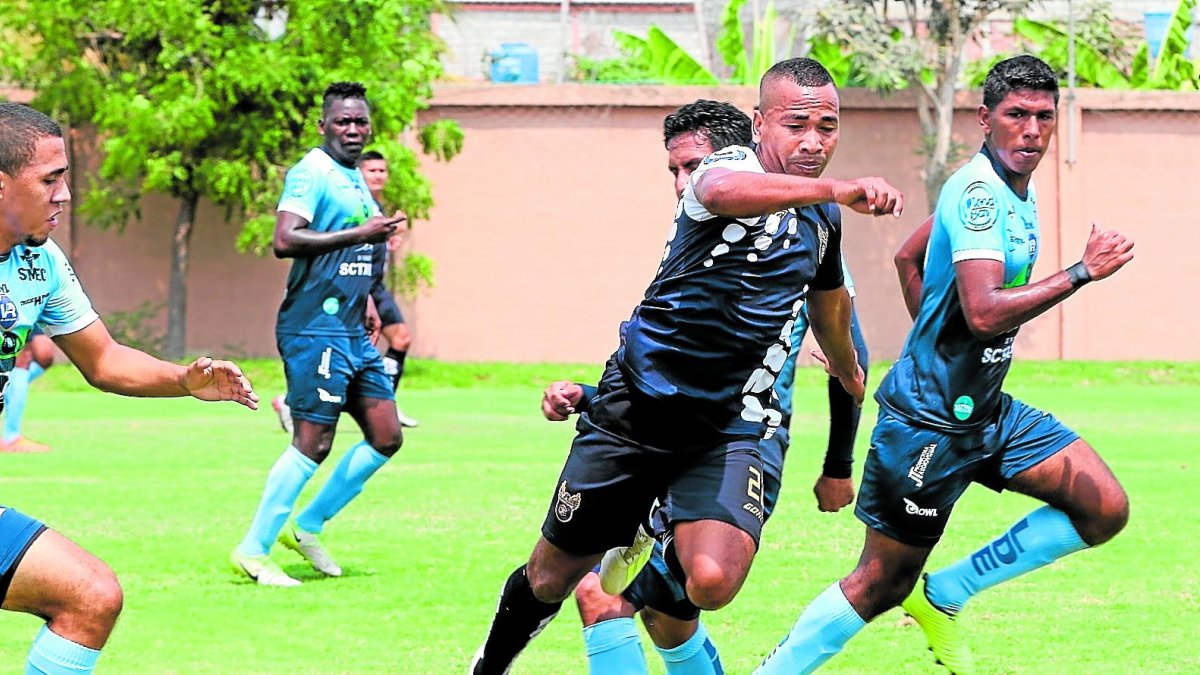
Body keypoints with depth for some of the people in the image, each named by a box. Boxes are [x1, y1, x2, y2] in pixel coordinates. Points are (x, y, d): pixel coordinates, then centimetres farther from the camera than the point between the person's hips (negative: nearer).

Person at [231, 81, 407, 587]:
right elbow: (285, 240, -26)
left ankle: (307, 527, 19)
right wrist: (360, 234, -25)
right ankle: (253, 550, -2)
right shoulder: (311, 173, -12)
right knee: (314, 442, -10)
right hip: (316, 328, -9)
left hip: (352, 331, 9)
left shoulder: (355, 178, 17)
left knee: (386, 437, 8)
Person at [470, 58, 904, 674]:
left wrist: (849, 372, 48)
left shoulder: (822, 218, 9)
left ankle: (668, 557, 13)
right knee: (552, 577, 8)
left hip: (730, 430, 4)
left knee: (712, 581, -22)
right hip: (637, 408, -4)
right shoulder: (733, 167, -13)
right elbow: (720, 190, -42)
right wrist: (836, 190, -53)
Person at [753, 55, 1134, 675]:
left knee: (1105, 509, 0)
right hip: (929, 421, -9)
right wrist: (1083, 272, -27)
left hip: (985, 409, 9)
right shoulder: (978, 193, -21)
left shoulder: (1011, 189, 9)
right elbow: (985, 313, -33)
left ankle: (945, 596, 9)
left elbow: (908, 258, 23)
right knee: (884, 583, -2)